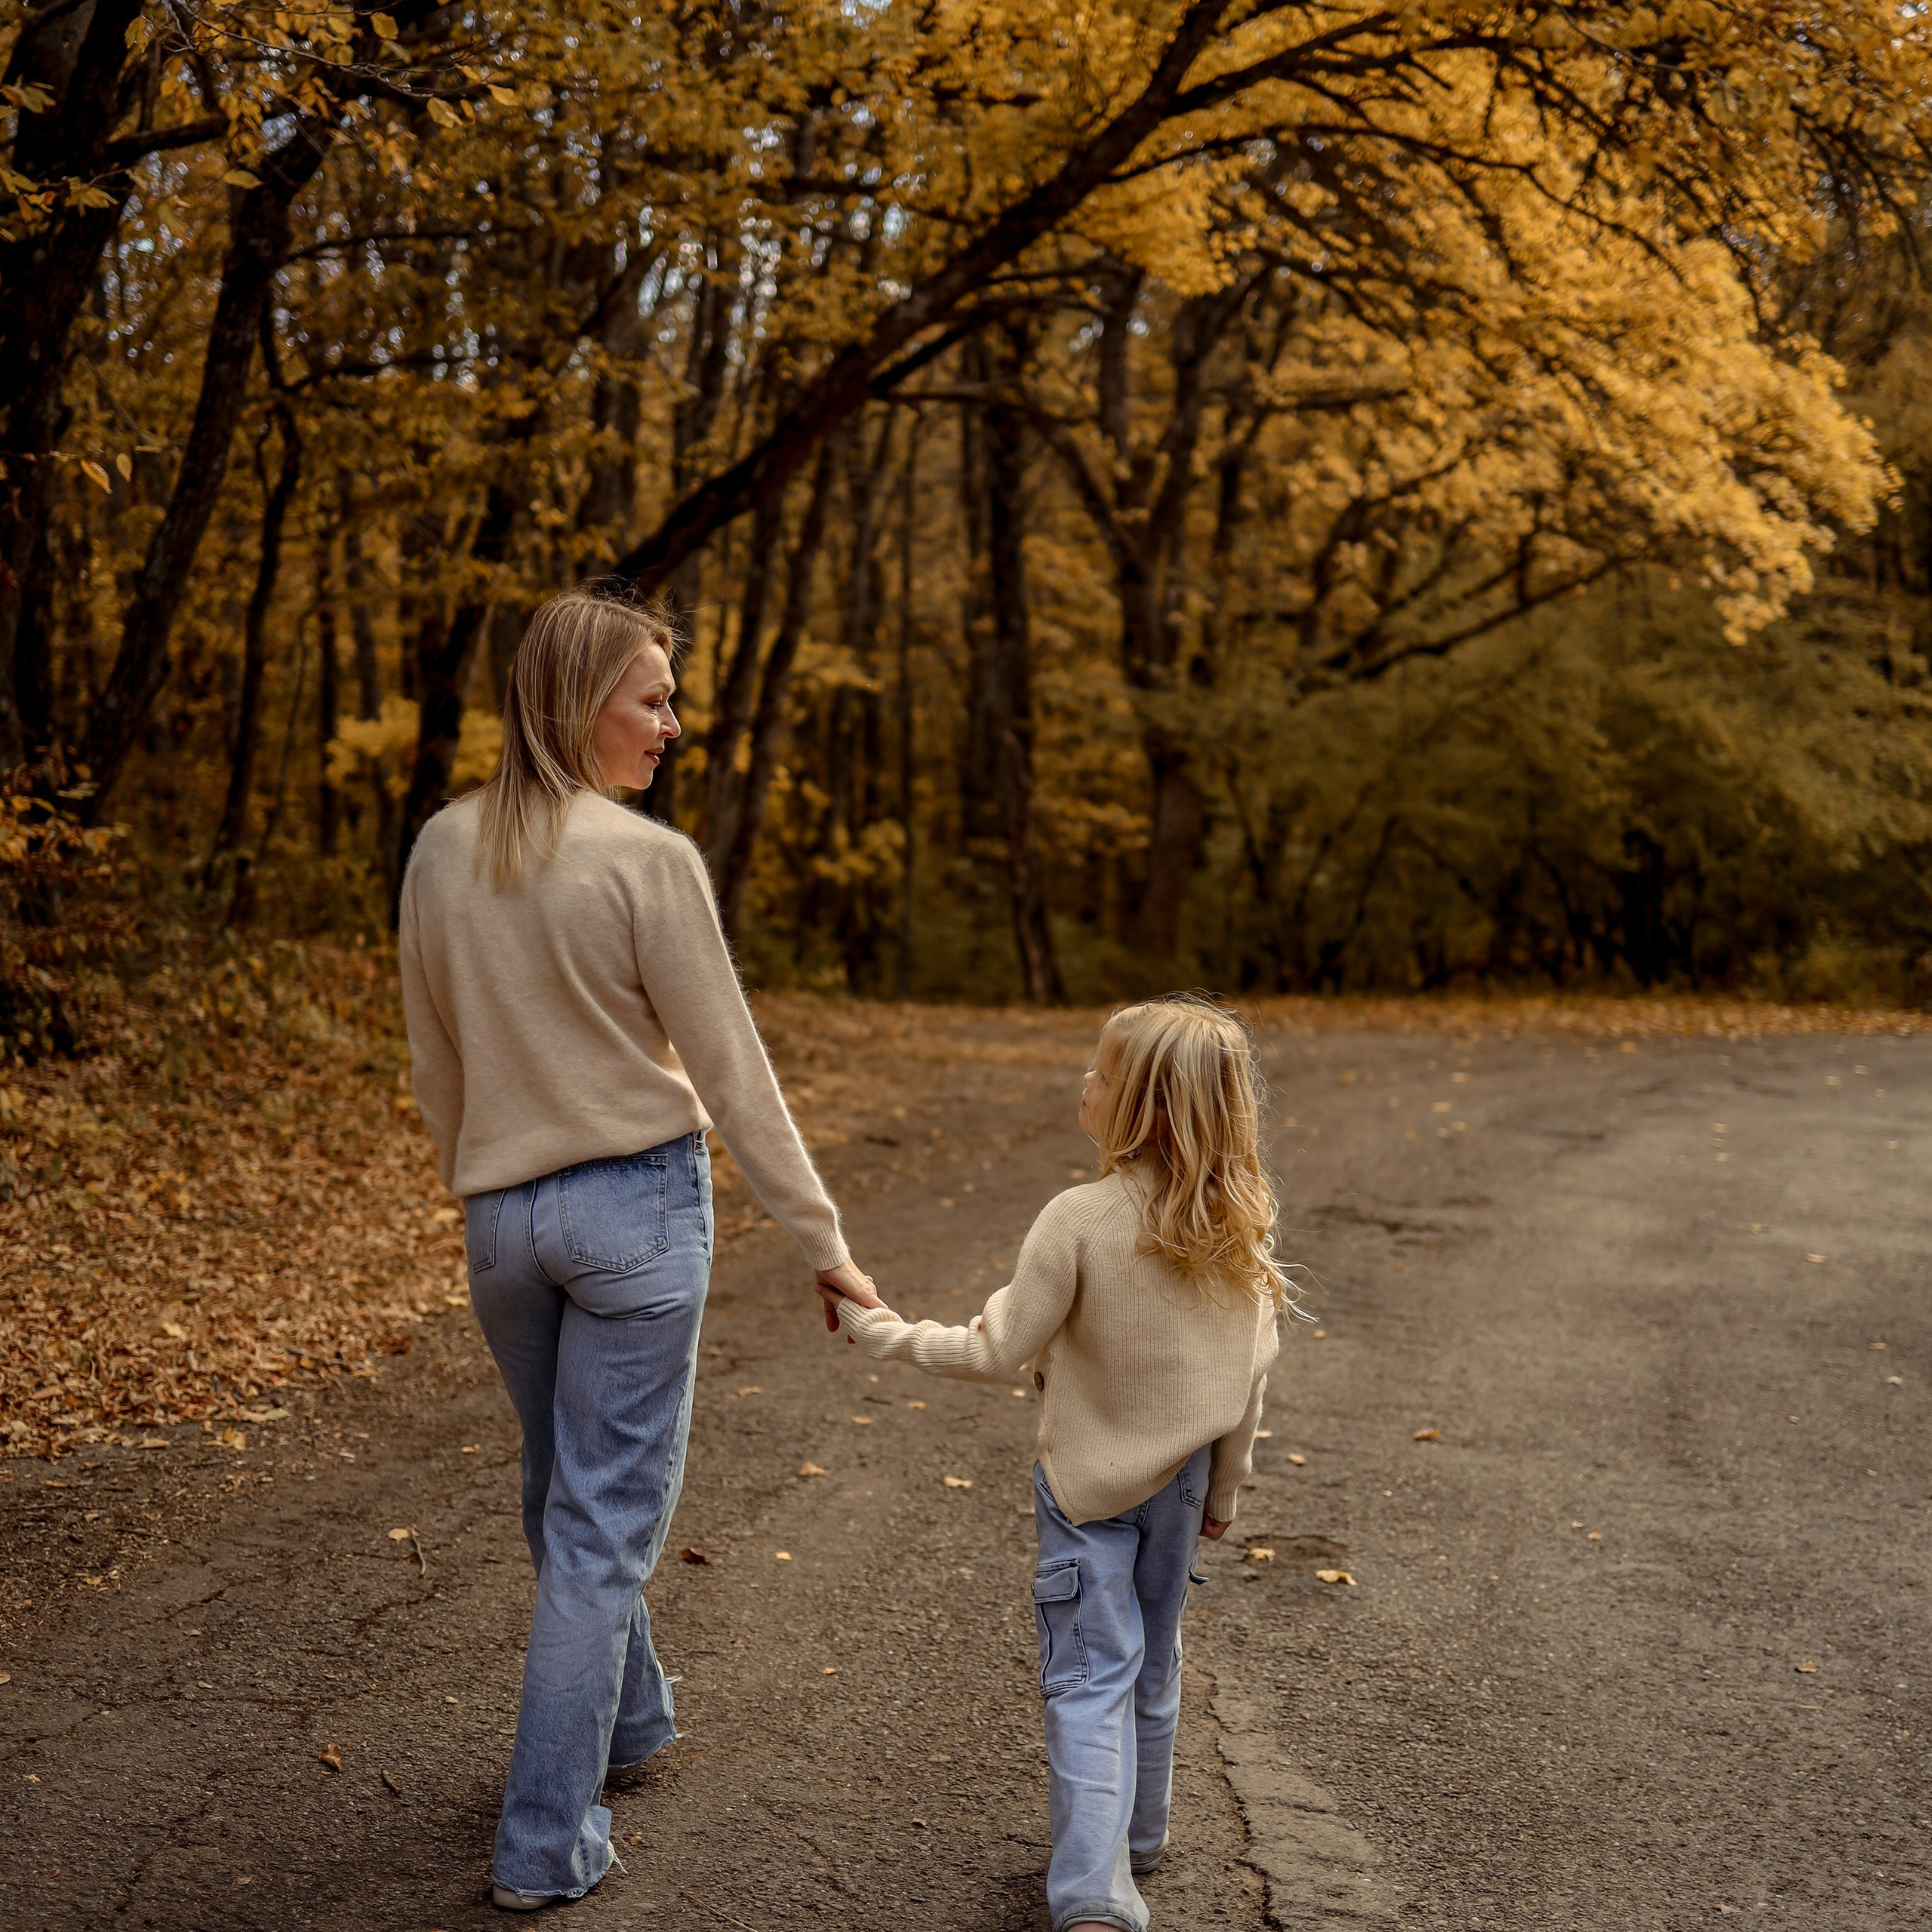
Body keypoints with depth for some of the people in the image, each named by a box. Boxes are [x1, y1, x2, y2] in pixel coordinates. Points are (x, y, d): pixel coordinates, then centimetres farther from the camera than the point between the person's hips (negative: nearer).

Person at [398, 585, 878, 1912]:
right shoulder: (649, 861, -15)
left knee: (565, 1494, 23)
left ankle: (630, 1722, 44)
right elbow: (732, 1075, -12)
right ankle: (547, 1845, 9)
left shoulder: (441, 853, 2)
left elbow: (436, 1069, 10)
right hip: (638, 1205, -6)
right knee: (604, 1520, 3)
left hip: (502, 1212, 6)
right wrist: (825, 1241, -4)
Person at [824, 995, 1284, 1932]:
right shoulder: (1239, 1225, -11)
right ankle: (1137, 1831, 40)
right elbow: (1249, 1375, -3)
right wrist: (1224, 1486, 11)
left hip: (1088, 1481, -5)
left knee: (1091, 1680, 0)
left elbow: (995, 1353, -19)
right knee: (1153, 1662, 22)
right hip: (1180, 1473, 5)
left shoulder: (1079, 1221, -25)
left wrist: (875, 1328, -8)